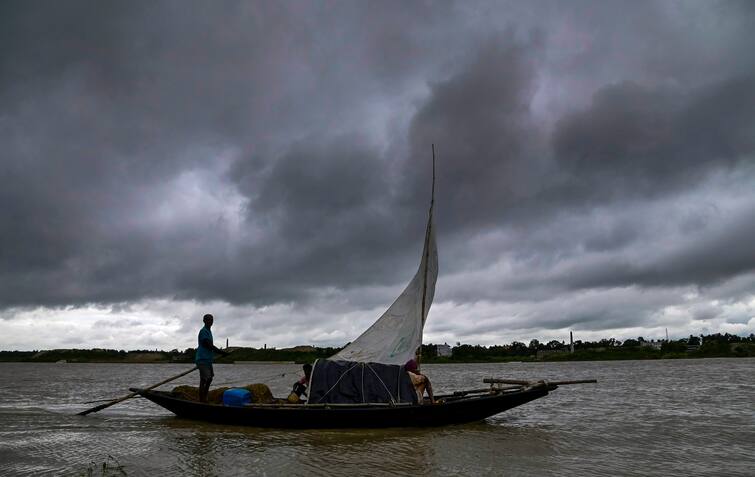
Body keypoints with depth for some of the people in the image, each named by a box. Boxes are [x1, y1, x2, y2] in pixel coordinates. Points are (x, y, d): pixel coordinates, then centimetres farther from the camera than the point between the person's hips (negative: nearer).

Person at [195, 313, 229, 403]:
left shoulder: (209, 331, 19)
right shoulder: (203, 331, -12)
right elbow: (209, 345, -18)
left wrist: (220, 352, 21)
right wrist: (221, 352, -14)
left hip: (208, 359, 10)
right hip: (203, 359, -10)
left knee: (209, 378, 14)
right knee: (203, 380, -10)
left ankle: (204, 399, 21)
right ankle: (201, 401, -9)